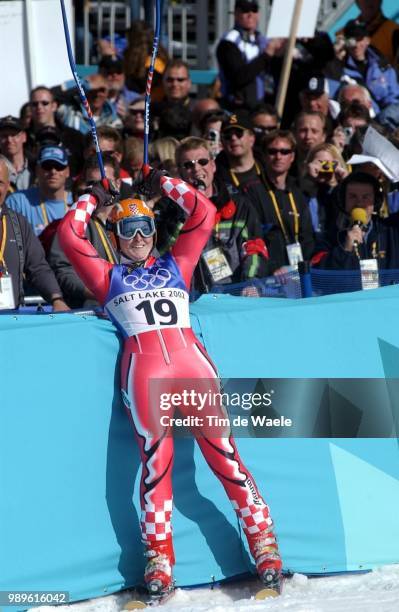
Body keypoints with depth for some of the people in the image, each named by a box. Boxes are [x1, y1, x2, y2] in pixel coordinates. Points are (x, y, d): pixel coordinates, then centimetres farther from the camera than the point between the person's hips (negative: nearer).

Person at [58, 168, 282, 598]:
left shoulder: (175, 266, 24)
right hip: (144, 367, -1)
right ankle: (158, 554, -5)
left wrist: (162, 184, 26)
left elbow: (204, 215, 21)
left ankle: (261, 536, -3)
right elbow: (68, 237, 15)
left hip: (190, 360, 1)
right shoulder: (108, 277, 21)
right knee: (155, 455, -11)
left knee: (220, 449, -7)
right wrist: (93, 200, 28)